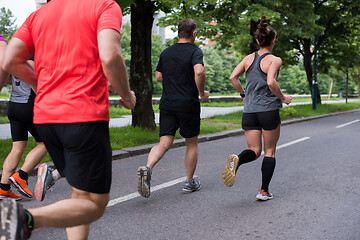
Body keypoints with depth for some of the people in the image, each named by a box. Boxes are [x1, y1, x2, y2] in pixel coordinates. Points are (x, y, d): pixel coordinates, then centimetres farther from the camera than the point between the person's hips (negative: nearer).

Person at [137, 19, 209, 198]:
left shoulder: (166, 52, 12)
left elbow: (158, 77, 18)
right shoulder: (195, 51, -6)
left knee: (164, 143, 0)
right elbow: (199, 71, -24)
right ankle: (190, 182, 20)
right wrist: (202, 92, -10)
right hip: (188, 103, -4)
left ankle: (147, 168, -27)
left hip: (167, 103, 4)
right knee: (191, 144, 12)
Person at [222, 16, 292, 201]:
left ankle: (237, 160, -24)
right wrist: (283, 98, -6)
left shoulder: (249, 58, 9)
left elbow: (233, 77, 3)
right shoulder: (274, 60, -6)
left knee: (254, 151, 10)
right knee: (269, 152, 11)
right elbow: (271, 82, -21)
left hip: (249, 111, 4)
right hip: (269, 110, -4)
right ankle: (264, 191, 11)